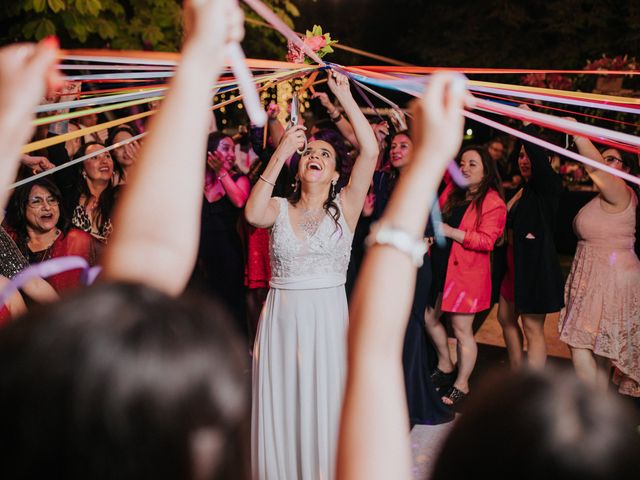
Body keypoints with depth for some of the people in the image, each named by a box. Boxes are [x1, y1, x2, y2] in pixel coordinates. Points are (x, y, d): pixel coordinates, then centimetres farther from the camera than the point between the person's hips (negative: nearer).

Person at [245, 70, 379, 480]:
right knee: (281, 407, 8)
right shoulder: (280, 208, 5)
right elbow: (253, 214, -19)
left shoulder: (344, 207, 1)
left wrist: (344, 96, -8)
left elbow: (370, 150, -10)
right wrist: (280, 153, -18)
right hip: (282, 317, 2)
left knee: (324, 408, 2)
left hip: (327, 318, -1)